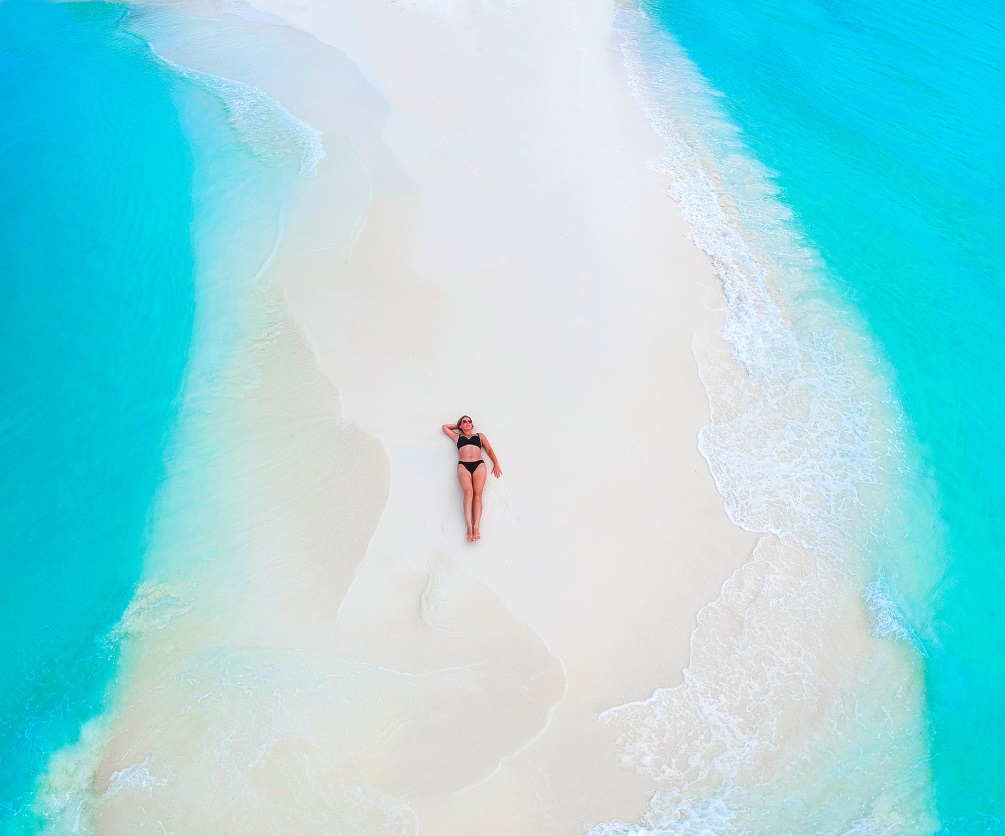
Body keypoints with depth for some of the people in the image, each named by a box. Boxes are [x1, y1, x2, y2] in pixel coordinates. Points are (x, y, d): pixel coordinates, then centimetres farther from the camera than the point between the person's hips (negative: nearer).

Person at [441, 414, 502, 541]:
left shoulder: (479, 435, 29)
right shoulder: (457, 436, 30)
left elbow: (489, 450, 22)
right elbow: (445, 427, 39)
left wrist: (496, 464, 10)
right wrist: (457, 425, 41)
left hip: (479, 465, 1)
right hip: (463, 466, -1)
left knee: (477, 494, -21)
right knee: (468, 492, -26)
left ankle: (476, 527, -32)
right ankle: (469, 527, -35)